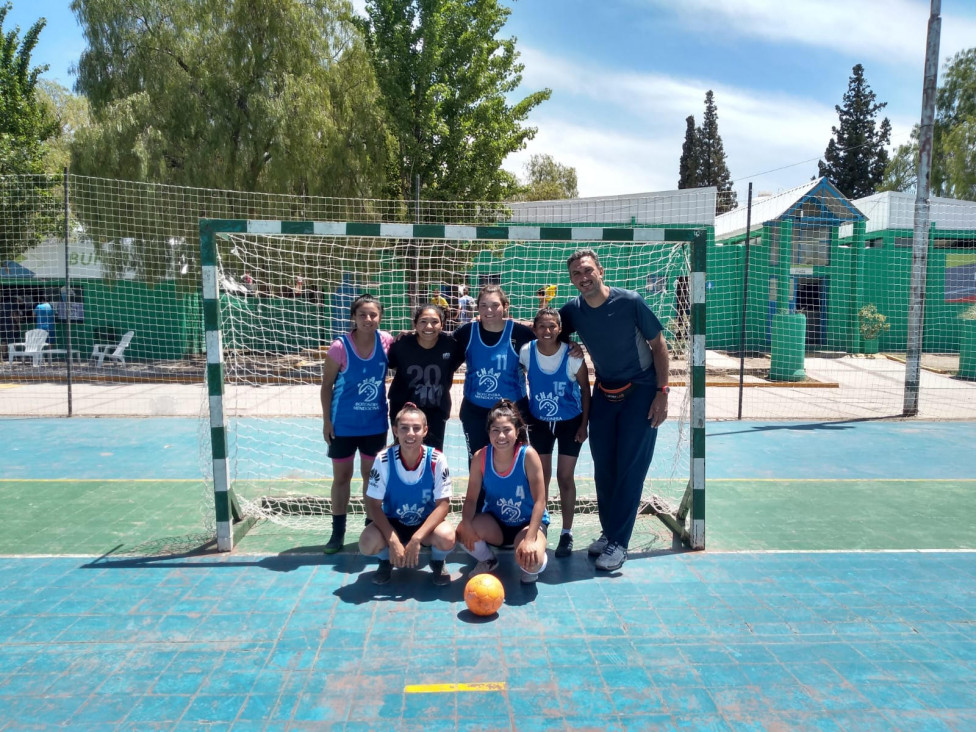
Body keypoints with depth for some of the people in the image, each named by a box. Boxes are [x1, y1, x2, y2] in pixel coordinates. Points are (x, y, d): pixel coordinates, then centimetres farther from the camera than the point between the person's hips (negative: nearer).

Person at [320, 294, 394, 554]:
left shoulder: (386, 341, -10)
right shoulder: (340, 347, -17)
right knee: (341, 476, 9)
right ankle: (338, 532, 22)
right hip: (344, 423, -2)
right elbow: (327, 385, -8)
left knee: (372, 475, 15)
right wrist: (326, 420, -8)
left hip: (375, 423, 3)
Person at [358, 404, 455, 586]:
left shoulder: (437, 460, -20)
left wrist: (416, 538, -28)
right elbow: (374, 505, -14)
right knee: (368, 542, -30)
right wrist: (393, 540, -26)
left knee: (447, 537, -33)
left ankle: (437, 563, 6)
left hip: (426, 524, 0)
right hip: (392, 523, 1)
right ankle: (386, 561, 8)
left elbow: (443, 504, -18)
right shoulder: (383, 460, -19)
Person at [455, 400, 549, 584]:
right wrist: (466, 524, -31)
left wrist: (529, 539, -31)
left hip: (528, 522, -3)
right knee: (463, 531, -27)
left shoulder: (528, 455, -23)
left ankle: (530, 569, 10)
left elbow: (540, 501, -23)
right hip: (495, 523, 3)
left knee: (531, 561, -33)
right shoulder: (480, 457, -15)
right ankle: (488, 560, 8)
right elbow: (471, 498, -11)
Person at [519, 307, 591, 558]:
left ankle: (567, 533, 15)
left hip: (570, 422, -2)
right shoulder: (526, 352, -17)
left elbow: (585, 390, -10)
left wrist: (584, 425, -8)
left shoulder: (573, 356, -22)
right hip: (539, 421, 2)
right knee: (541, 476, 11)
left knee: (565, 477, 1)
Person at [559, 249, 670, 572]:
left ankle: (619, 543, 1)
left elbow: (659, 345, -9)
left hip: (641, 391, -4)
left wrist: (662, 392, -13)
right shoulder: (573, 310, -6)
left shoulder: (630, 301, -18)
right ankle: (608, 532, 23)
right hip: (604, 391, 5)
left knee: (630, 468, -7)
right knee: (603, 467, 8)